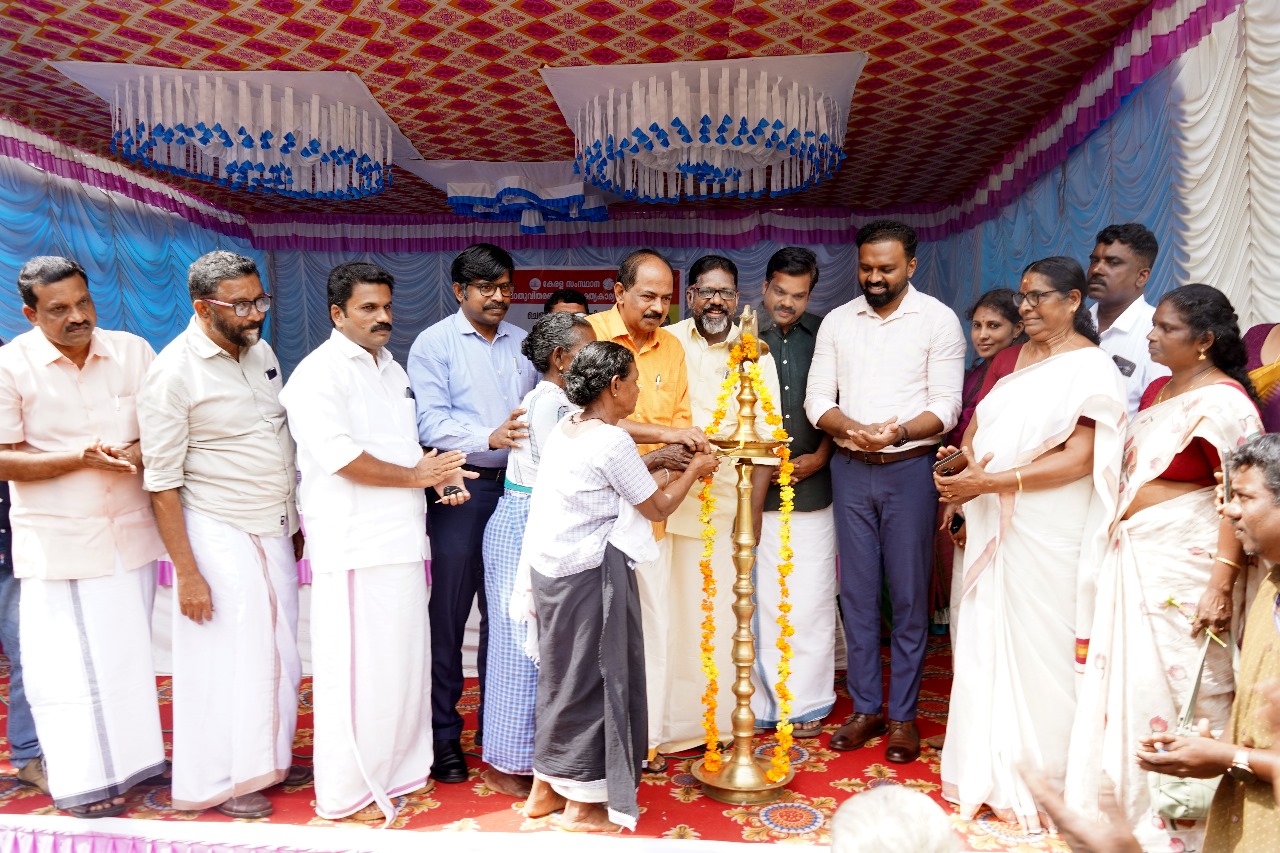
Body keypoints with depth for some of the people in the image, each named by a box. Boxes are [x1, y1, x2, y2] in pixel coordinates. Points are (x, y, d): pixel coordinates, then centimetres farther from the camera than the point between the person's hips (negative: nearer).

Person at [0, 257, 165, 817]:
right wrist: (81, 459, -19)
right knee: (65, 661, 3)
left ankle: (132, 760, 31)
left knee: (130, 651, 15)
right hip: (57, 540, -3)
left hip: (129, 532, 4)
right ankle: (84, 777, 18)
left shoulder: (132, 351, 2)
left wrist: (140, 452, -14)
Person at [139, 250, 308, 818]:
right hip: (220, 536, -6)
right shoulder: (174, 372, -15)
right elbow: (162, 483, -14)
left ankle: (267, 758, 32)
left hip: (275, 531, 7)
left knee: (276, 650, 14)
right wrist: (186, 573, -16)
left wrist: (296, 526, 15)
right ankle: (220, 781, 22)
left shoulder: (261, 352, 6)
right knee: (227, 659, 3)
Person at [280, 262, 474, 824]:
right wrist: (415, 475, -11)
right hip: (353, 545, -8)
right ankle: (347, 793, 12)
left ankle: (397, 767, 31)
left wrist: (436, 472, 5)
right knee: (355, 665, -2)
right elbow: (339, 456, -19)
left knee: (403, 657, 15)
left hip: (401, 539, 8)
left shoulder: (391, 368, 18)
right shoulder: (319, 374, -9)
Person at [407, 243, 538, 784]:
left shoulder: (523, 343, 13)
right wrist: (489, 437, -26)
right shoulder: (434, 343, -2)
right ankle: (444, 733, 14)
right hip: (461, 487, -4)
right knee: (449, 612, 2)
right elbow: (432, 423, -12)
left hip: (517, 486, 5)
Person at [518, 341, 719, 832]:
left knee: (563, 672, 18)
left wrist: (647, 469, 18)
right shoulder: (613, 442, -16)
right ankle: (583, 804, 18)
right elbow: (658, 507, -7)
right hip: (591, 573, -9)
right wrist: (693, 471, 8)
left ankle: (545, 789, 30)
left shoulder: (566, 430, 8)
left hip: (551, 567, 9)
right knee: (594, 677, 5)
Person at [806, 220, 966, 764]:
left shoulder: (938, 320, -2)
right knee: (857, 593, 8)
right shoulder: (837, 322, 7)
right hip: (850, 470, 3)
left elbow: (946, 407, -7)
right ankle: (865, 708, 21)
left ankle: (903, 715, 16)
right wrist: (850, 428, -16)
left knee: (908, 596, 3)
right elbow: (818, 398, 4)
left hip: (910, 469, -3)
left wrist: (897, 431, -24)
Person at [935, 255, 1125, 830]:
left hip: (1049, 532, -6)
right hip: (993, 524, 6)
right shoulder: (1008, 360, 13)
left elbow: (1078, 460, -16)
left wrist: (989, 482, -20)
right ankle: (989, 770, 26)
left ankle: (1041, 782, 20)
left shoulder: (1091, 368, -8)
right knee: (987, 639, 11)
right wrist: (959, 461, -7)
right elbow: (976, 429, 15)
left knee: (1039, 644, 3)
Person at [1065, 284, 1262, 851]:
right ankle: (1128, 806, 29)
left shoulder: (1223, 402, -13)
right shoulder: (1158, 389, 12)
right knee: (1126, 678, 13)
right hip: (1134, 556, 8)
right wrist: (1117, 545, 16)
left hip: (1185, 565, -8)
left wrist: (1221, 586, -24)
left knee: (1180, 686, 1)